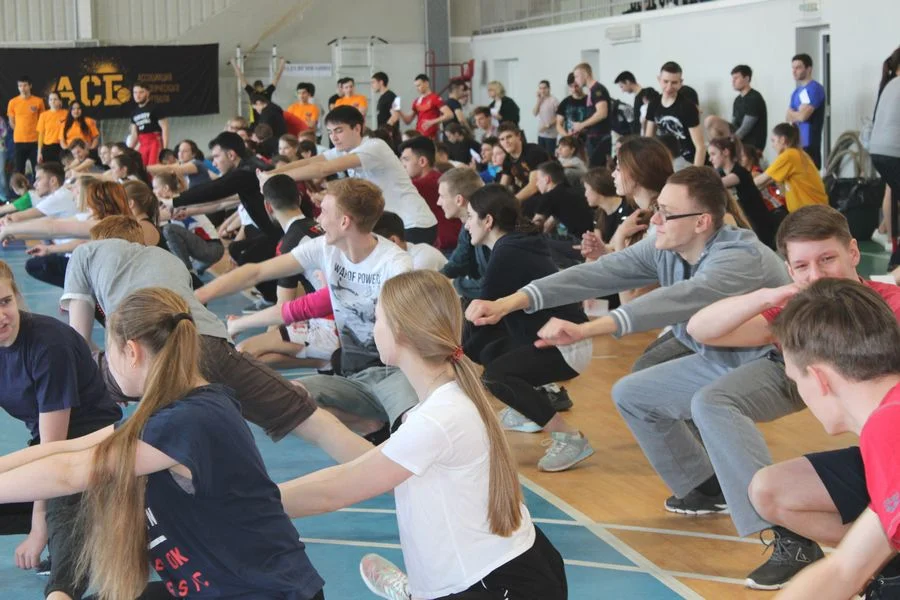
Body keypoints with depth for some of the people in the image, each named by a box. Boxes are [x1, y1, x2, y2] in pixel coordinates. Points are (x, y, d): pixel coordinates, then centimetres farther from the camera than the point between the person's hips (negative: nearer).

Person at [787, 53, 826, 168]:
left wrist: (791, 114, 2)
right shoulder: (797, 91, 19)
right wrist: (795, 115, -6)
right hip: (798, 143, 9)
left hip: (808, 144, -9)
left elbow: (802, 116, -19)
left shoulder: (814, 89, -11)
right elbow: (788, 117, 16)